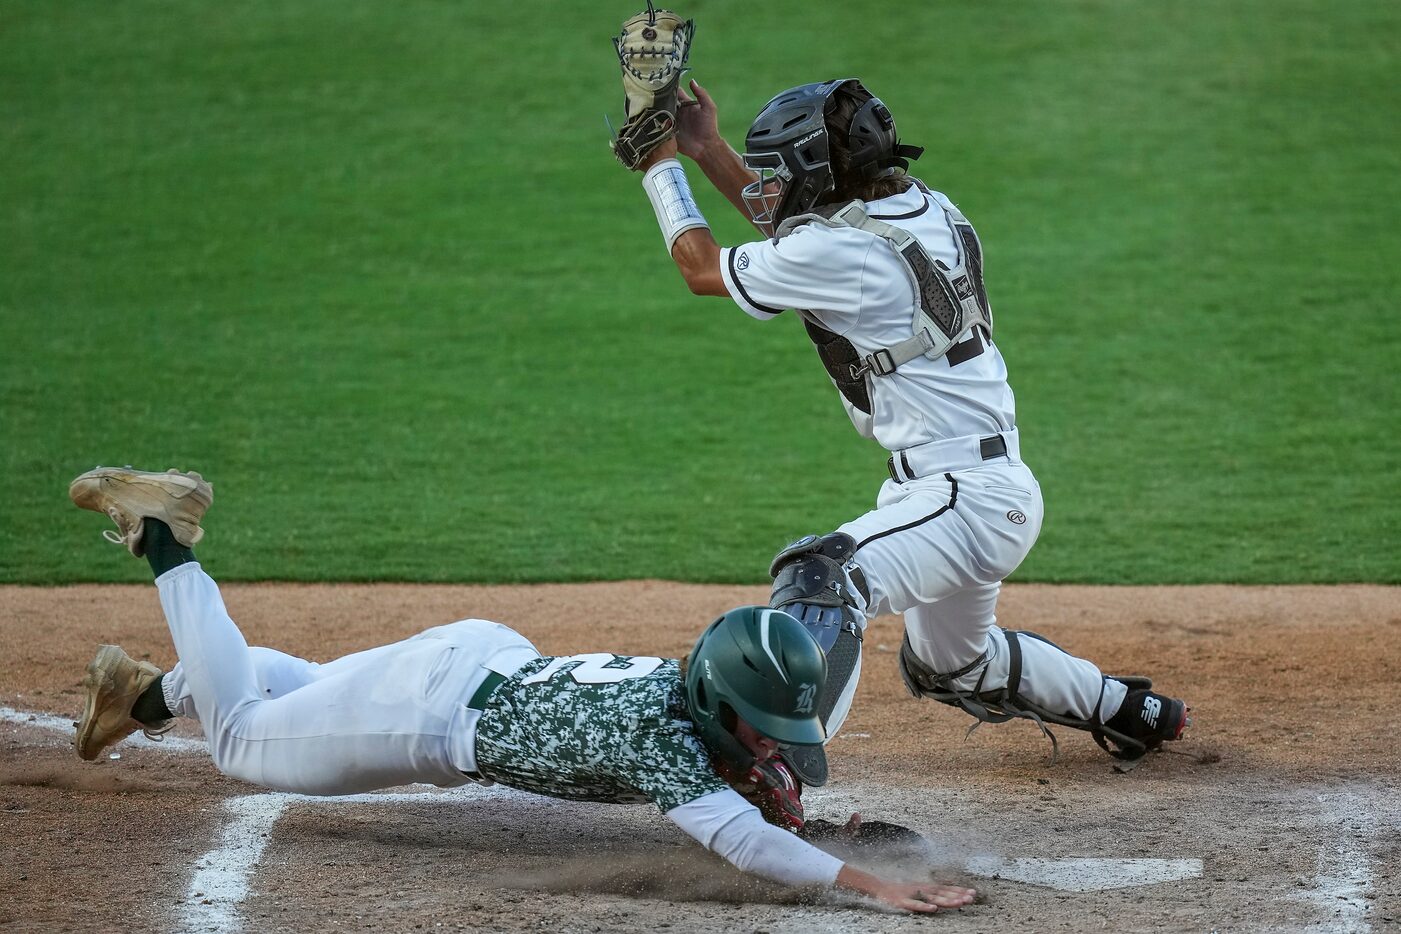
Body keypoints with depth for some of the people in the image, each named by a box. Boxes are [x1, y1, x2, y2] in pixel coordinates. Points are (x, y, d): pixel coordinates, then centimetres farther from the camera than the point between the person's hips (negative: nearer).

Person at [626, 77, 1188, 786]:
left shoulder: (839, 253, -19)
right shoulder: (922, 207, 6)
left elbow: (702, 267, -2)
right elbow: (794, 221, 26)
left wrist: (660, 164, 10)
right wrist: (709, 153, 23)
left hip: (967, 496, -10)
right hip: (1000, 489, 10)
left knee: (820, 576, -31)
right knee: (946, 662, 31)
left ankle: (775, 765, -46)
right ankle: (1132, 711, 47)